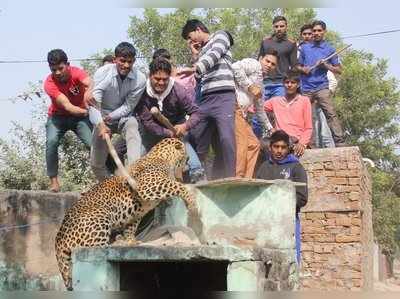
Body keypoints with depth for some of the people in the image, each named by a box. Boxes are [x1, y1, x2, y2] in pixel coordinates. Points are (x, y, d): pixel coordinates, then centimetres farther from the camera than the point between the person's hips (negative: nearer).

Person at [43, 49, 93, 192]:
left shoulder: (77, 72, -23)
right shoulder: (49, 83, -26)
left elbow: (89, 83, -46)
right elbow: (66, 106, -37)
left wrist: (89, 90, -70)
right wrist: (86, 112, -55)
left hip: (80, 115, 1)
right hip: (58, 116, -1)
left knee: (93, 143, -19)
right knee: (51, 142, -26)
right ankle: (54, 180, -15)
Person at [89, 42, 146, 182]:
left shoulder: (139, 79, -18)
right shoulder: (102, 73, -21)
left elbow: (128, 106, -11)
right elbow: (94, 102, -31)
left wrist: (110, 117, -26)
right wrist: (100, 124, -47)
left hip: (123, 117, 0)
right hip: (103, 118, 0)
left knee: (132, 126, -36)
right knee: (96, 164, -3)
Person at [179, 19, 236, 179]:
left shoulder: (220, 35, 11)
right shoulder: (203, 51, 30)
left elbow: (214, 55, -11)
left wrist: (194, 68, -25)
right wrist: (196, 55, 20)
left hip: (223, 96, -7)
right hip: (205, 99, 8)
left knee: (226, 139, -17)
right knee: (196, 140, 4)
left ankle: (228, 179, -15)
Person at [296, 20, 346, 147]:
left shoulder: (329, 49, 8)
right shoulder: (305, 48, 13)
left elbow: (338, 70, 7)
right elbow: (298, 66, 19)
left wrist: (325, 65, -8)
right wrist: (303, 69, -4)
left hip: (322, 87, -2)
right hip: (306, 88, 2)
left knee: (331, 114, -14)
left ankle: (340, 143, -18)